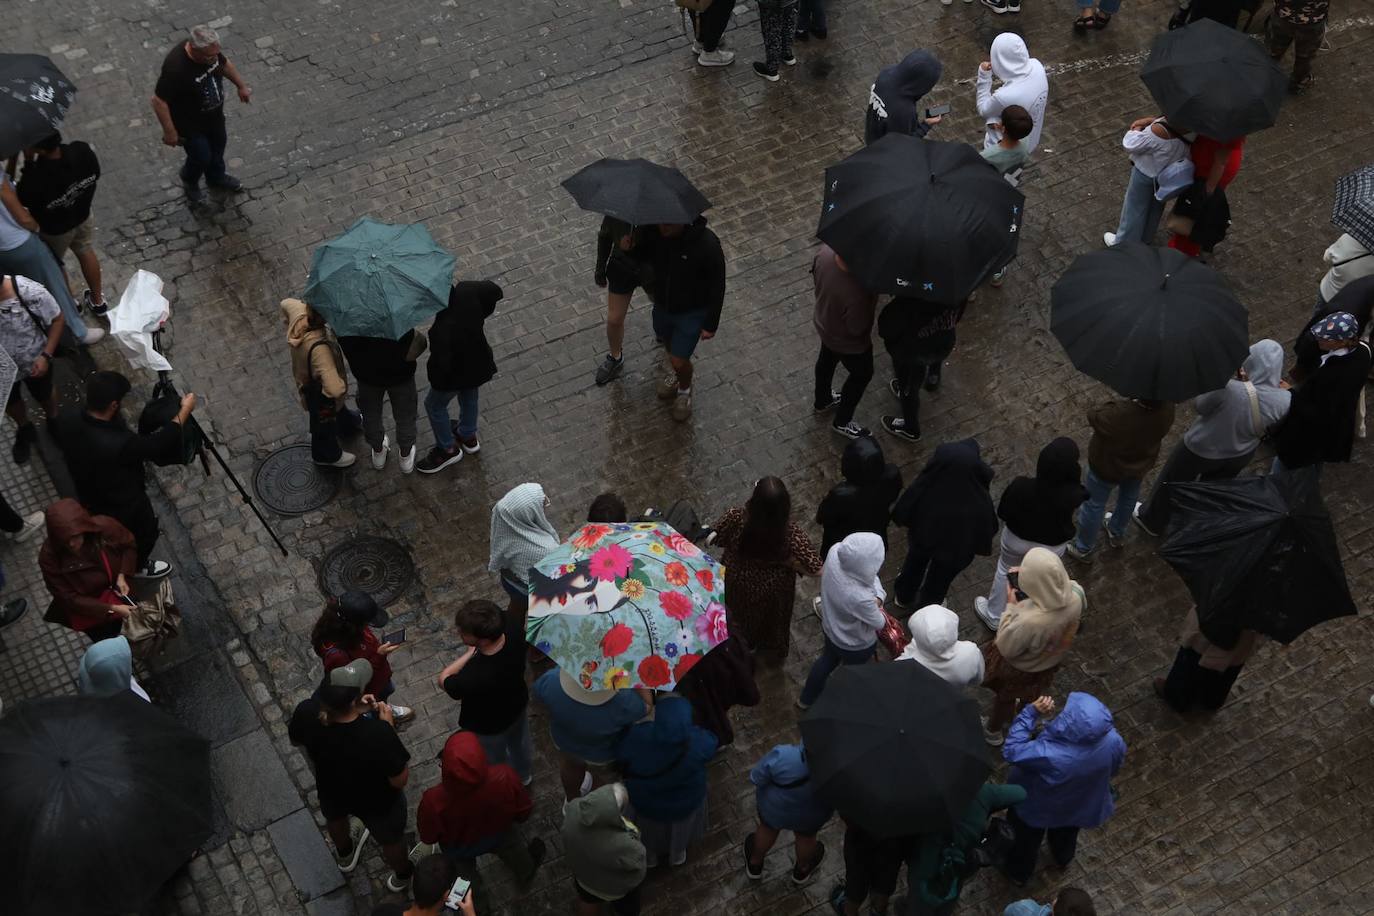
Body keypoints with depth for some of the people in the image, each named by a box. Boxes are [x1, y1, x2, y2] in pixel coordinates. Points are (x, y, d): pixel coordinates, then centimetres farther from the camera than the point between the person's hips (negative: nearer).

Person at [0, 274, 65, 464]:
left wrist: (46, 356, -21)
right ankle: (25, 430, 61)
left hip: (34, 363, -2)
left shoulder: (31, 292, -36)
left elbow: (58, 320, -17)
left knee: (44, 396, 28)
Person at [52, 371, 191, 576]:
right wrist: (185, 409, -16)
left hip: (88, 496, 6)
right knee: (146, 531, 28)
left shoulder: (66, 421, -27)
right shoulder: (119, 445, -45)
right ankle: (138, 566, 54)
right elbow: (159, 443, -29)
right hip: (125, 505, -6)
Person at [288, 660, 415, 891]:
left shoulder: (306, 713, -34)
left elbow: (296, 740, -8)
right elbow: (400, 781, -28)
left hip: (331, 790, 3)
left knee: (335, 818, 40)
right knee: (391, 838, 32)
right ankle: (402, 875, 62)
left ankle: (344, 855, 71)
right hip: (377, 802, -3)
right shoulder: (377, 734, -45)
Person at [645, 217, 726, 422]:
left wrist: (711, 324, -13)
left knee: (679, 360, 0)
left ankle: (685, 390, 34)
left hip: (692, 312, -4)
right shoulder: (656, 233, -21)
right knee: (668, 342, 27)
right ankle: (675, 373, 59)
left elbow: (717, 286, -20)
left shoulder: (707, 244, -33)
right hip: (662, 305, 4)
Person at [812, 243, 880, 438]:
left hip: (824, 324, 6)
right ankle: (841, 422, 47)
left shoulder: (824, 251, -30)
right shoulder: (857, 293, -47)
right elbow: (857, 329, -27)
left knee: (827, 360, 35)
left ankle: (822, 400, 63)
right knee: (862, 375, 25)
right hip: (849, 342, -6)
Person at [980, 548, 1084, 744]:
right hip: (1051, 661, 4)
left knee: (1004, 698, 29)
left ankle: (993, 731, 58)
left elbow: (1005, 648, -28)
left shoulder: (1028, 622, -48)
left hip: (1019, 668, -4)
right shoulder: (1076, 596, -33)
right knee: (1031, 692, 37)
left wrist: (1011, 606, -23)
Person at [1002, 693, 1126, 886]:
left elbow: (1012, 751, -33)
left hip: (1038, 807, -4)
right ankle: (1063, 859, 67)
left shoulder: (1050, 755, -48)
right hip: (1079, 805, 4)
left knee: (1027, 840, 29)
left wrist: (1031, 712, -35)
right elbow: (1113, 769, -10)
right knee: (1066, 834, 38)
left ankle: (1019, 873, 56)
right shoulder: (1113, 741, -32)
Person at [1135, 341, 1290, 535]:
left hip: (1202, 449, -3)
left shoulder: (1227, 389, -42)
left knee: (1172, 482, 26)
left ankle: (1153, 521, 49)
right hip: (1242, 454, 4)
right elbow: (1272, 425, -7)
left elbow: (1200, 405, -20)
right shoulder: (1286, 400, -28)